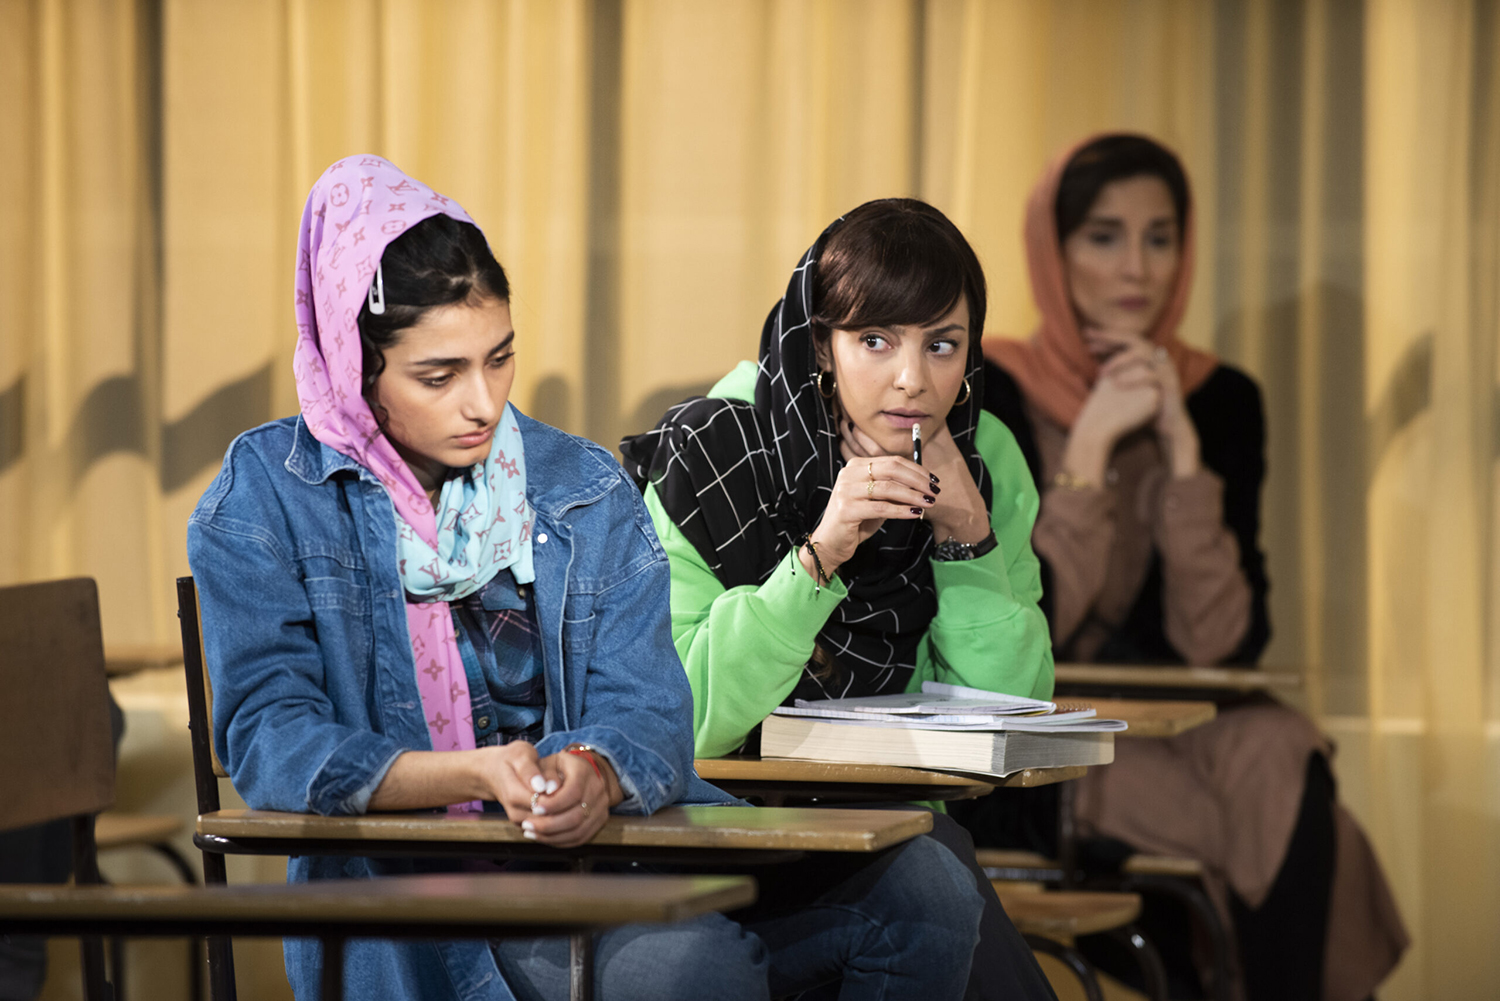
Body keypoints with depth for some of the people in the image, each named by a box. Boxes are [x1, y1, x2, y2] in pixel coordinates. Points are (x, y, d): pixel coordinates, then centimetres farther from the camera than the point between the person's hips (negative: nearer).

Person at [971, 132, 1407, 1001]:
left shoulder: (1222, 401, 3)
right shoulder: (984, 394, -7)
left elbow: (1226, 645, -7)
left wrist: (1181, 449, -14)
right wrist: (1090, 446, -17)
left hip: (1166, 734, 4)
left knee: (1281, 750, -30)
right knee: (1284, 829, -28)